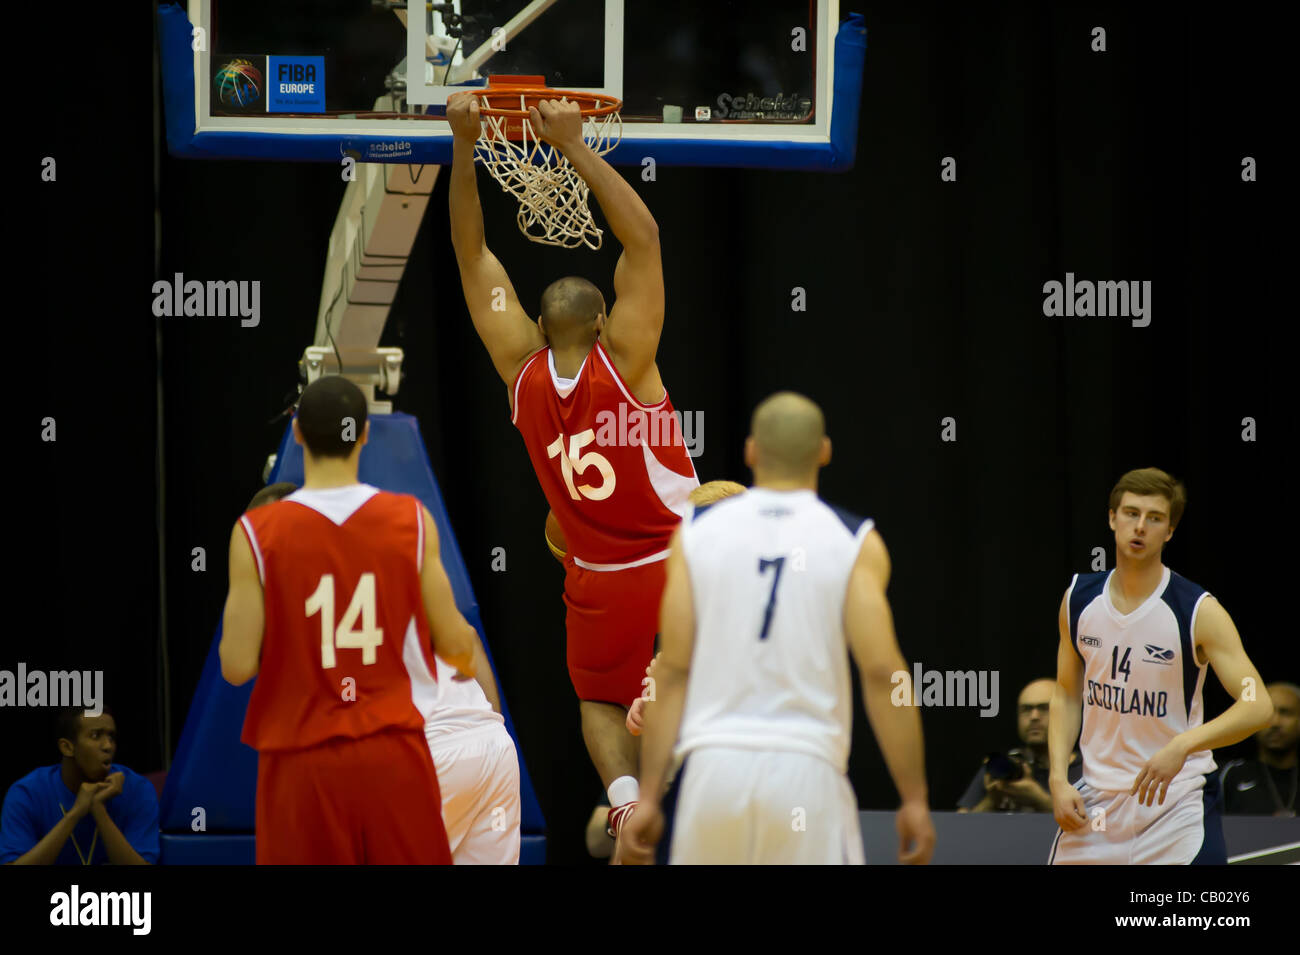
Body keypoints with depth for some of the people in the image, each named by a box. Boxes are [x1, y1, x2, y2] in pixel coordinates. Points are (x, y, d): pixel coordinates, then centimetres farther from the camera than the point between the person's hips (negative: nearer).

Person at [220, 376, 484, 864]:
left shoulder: (257, 534, -7)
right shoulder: (413, 521, -2)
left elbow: (238, 667, -7)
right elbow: (453, 644, 5)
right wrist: (470, 648, 29)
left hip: (302, 758, -1)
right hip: (394, 751, 1)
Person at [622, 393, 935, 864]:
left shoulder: (699, 530, 5)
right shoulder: (854, 543, 0)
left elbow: (672, 671, 2)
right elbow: (882, 673, -8)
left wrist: (648, 797, 4)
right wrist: (914, 799, -4)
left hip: (715, 770, 2)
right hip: (806, 772, -2)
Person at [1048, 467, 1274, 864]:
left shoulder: (1200, 612, -14)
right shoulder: (1079, 599, 1)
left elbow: (1257, 705, -22)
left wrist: (1183, 745, -37)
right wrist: (1058, 779, -1)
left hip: (1178, 798, -4)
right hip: (1097, 797, 4)